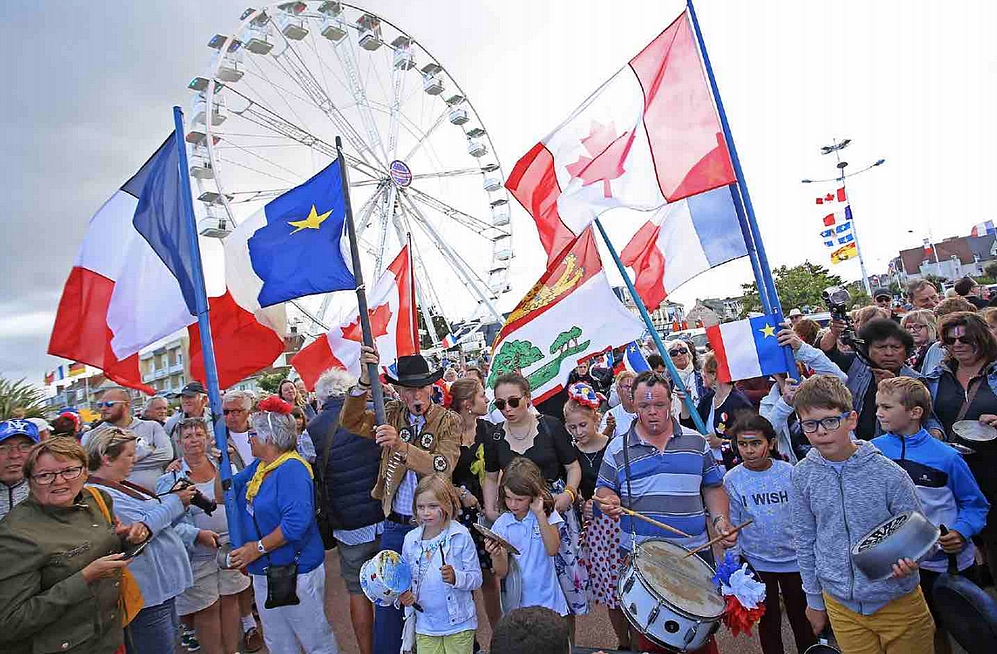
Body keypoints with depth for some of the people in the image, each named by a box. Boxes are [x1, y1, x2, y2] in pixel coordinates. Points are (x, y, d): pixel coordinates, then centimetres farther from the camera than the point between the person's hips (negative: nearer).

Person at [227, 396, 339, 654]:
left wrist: (257, 548, -23)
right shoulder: (258, 466, 8)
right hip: (264, 572, 9)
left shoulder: (291, 468, -22)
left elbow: (296, 522, -30)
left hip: (297, 572, -9)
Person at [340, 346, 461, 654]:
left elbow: (442, 467, -20)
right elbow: (351, 421, -10)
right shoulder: (392, 413, 2)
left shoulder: (449, 421, -7)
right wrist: (365, 380, -23)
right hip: (394, 525, 2)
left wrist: (400, 444, -31)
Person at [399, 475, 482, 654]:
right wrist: (404, 595, -10)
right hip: (424, 627, 3)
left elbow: (476, 578, -11)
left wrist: (455, 577, -28)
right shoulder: (411, 539, -2)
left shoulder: (461, 536, -13)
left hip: (459, 624, -3)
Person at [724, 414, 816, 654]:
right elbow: (732, 526, -3)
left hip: (794, 559, 1)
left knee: (802, 619, 18)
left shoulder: (789, 473, -9)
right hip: (756, 562, 0)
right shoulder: (732, 480, -10)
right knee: (768, 623, 15)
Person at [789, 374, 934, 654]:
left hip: (897, 602, -1)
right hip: (840, 605, 2)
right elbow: (805, 540, 1)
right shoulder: (802, 475, -10)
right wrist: (814, 599, 8)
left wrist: (909, 560, -27)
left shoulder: (888, 474, -17)